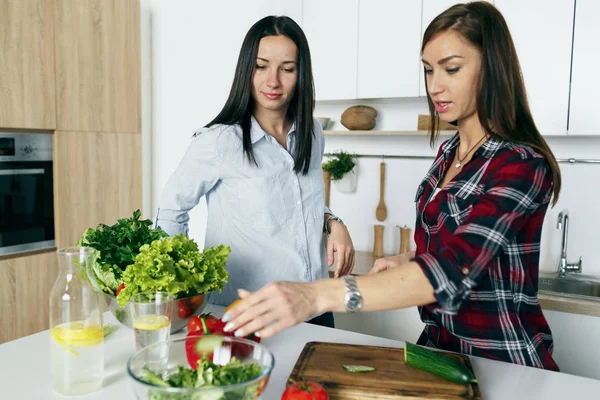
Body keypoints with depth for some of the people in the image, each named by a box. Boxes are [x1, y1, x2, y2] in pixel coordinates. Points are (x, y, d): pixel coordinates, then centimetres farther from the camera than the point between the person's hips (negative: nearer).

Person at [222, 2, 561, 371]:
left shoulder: (523, 166, -22)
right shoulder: (449, 152, 2)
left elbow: (454, 270, -36)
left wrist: (317, 295, -46)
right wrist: (408, 261, -5)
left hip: (503, 363, -6)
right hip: (440, 345, 7)